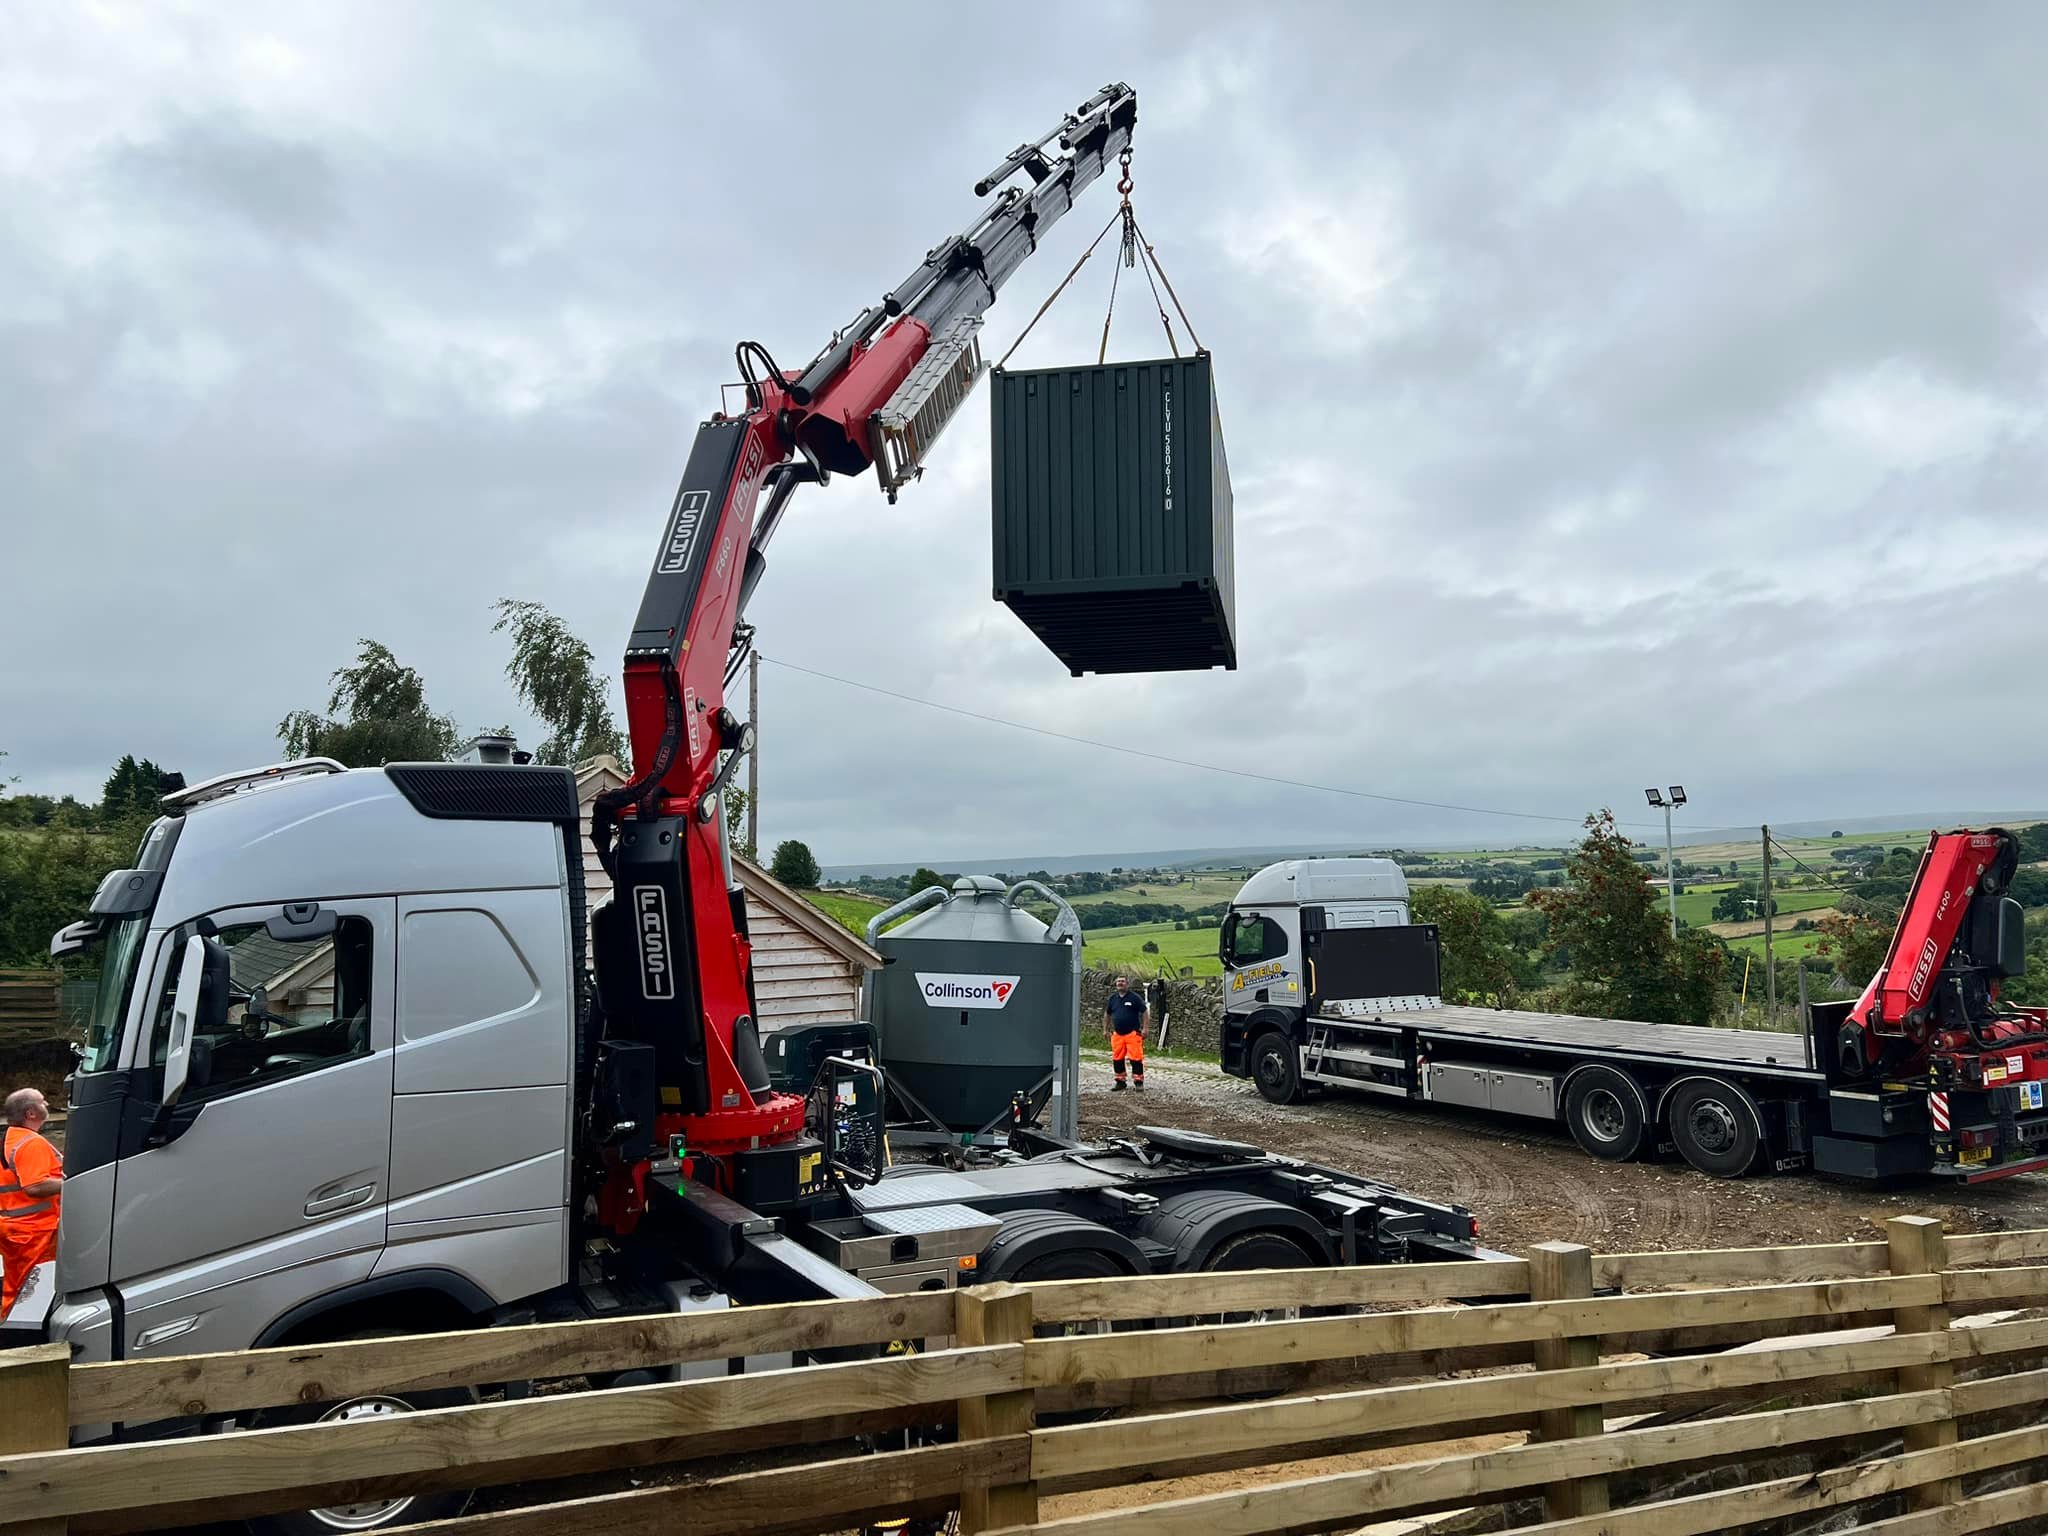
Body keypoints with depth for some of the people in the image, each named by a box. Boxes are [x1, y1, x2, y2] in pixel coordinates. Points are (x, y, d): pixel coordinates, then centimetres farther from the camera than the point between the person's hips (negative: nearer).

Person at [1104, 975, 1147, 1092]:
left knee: (1135, 1058, -9)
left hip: (1133, 1033, -5)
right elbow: (1107, 1014, 21)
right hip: (1117, 1034, 5)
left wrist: (1144, 1028, -8)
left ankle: (1138, 1081, 0)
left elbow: (1144, 1012, -2)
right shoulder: (1112, 998, 11)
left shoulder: (1135, 997, -3)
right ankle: (1120, 1081, 20)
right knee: (1117, 1059, 8)